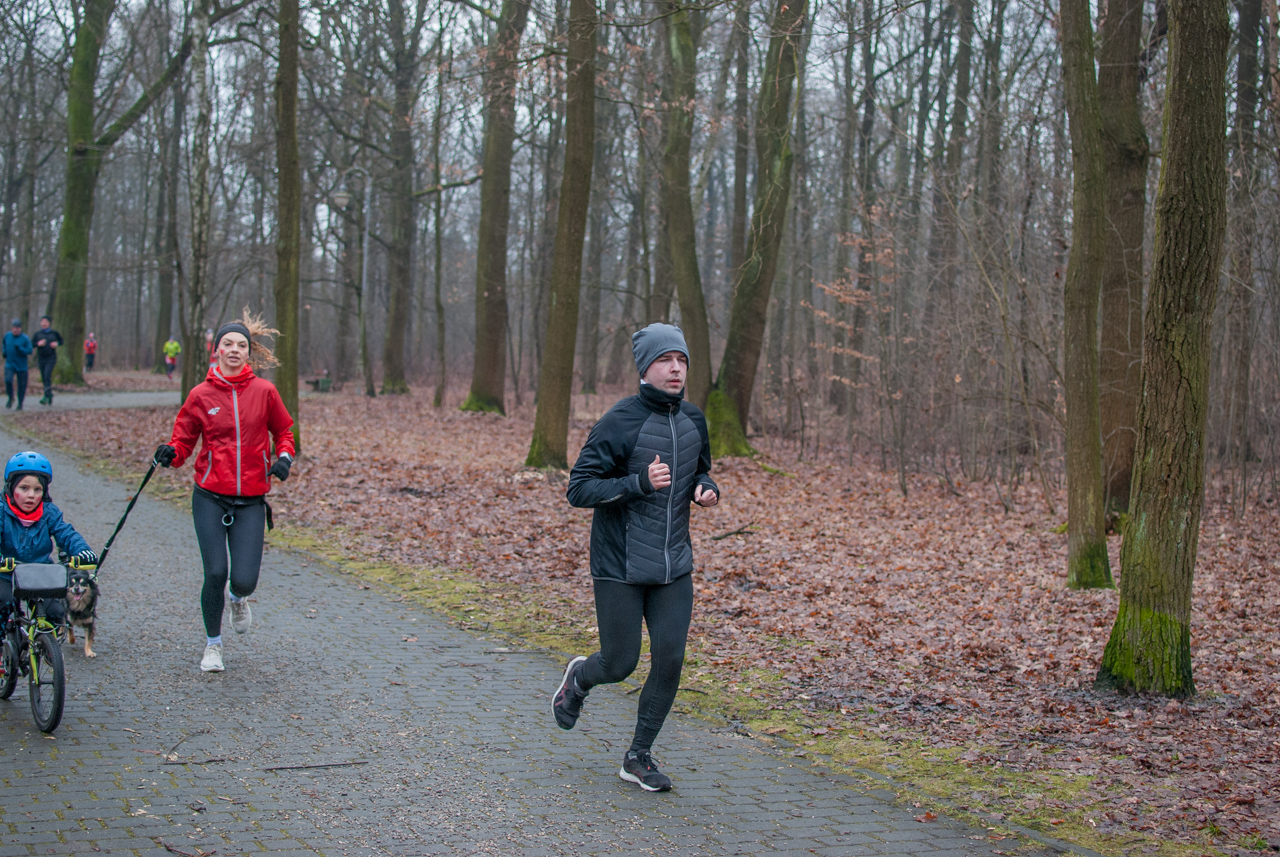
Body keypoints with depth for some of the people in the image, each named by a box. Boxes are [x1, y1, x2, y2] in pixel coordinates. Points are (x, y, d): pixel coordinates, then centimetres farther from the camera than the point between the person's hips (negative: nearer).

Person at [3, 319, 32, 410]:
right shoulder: (7, 335, 2)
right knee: (8, 380, -19)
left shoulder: (25, 338, -10)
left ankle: (20, 403, 22)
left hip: (21, 366, -2)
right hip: (9, 364, 2)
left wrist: (19, 348, -25)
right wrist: (4, 352, 7)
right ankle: (10, 398, 5)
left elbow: (29, 351, -10)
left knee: (22, 385, 3)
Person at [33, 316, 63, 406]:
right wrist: (38, 344, -15)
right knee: (44, 378, 7)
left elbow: (61, 340, 14)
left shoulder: (54, 333, 0)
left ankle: (46, 397, -21)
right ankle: (50, 394, 27)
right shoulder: (38, 333, 3)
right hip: (41, 358, 3)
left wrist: (57, 344, -6)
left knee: (47, 376, -18)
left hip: (51, 358, -3)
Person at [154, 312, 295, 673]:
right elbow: (184, 439, 6)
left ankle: (238, 599, 33)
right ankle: (213, 645, 19)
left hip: (250, 501, 0)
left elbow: (283, 430, 13)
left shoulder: (264, 391, 1)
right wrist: (170, 453, -16)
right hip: (210, 498, 0)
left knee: (244, 580, -8)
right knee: (215, 573, -6)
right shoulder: (201, 395, 1)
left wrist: (284, 457, -6)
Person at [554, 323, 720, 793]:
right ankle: (578, 678, 38)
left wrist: (706, 487, -1)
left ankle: (639, 757, 15)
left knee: (670, 660, -1)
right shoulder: (618, 422, -14)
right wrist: (639, 482, -28)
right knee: (619, 664, 2)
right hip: (620, 567, -5)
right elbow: (579, 490, -15)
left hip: (674, 567, 5)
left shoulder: (693, 420, 6)